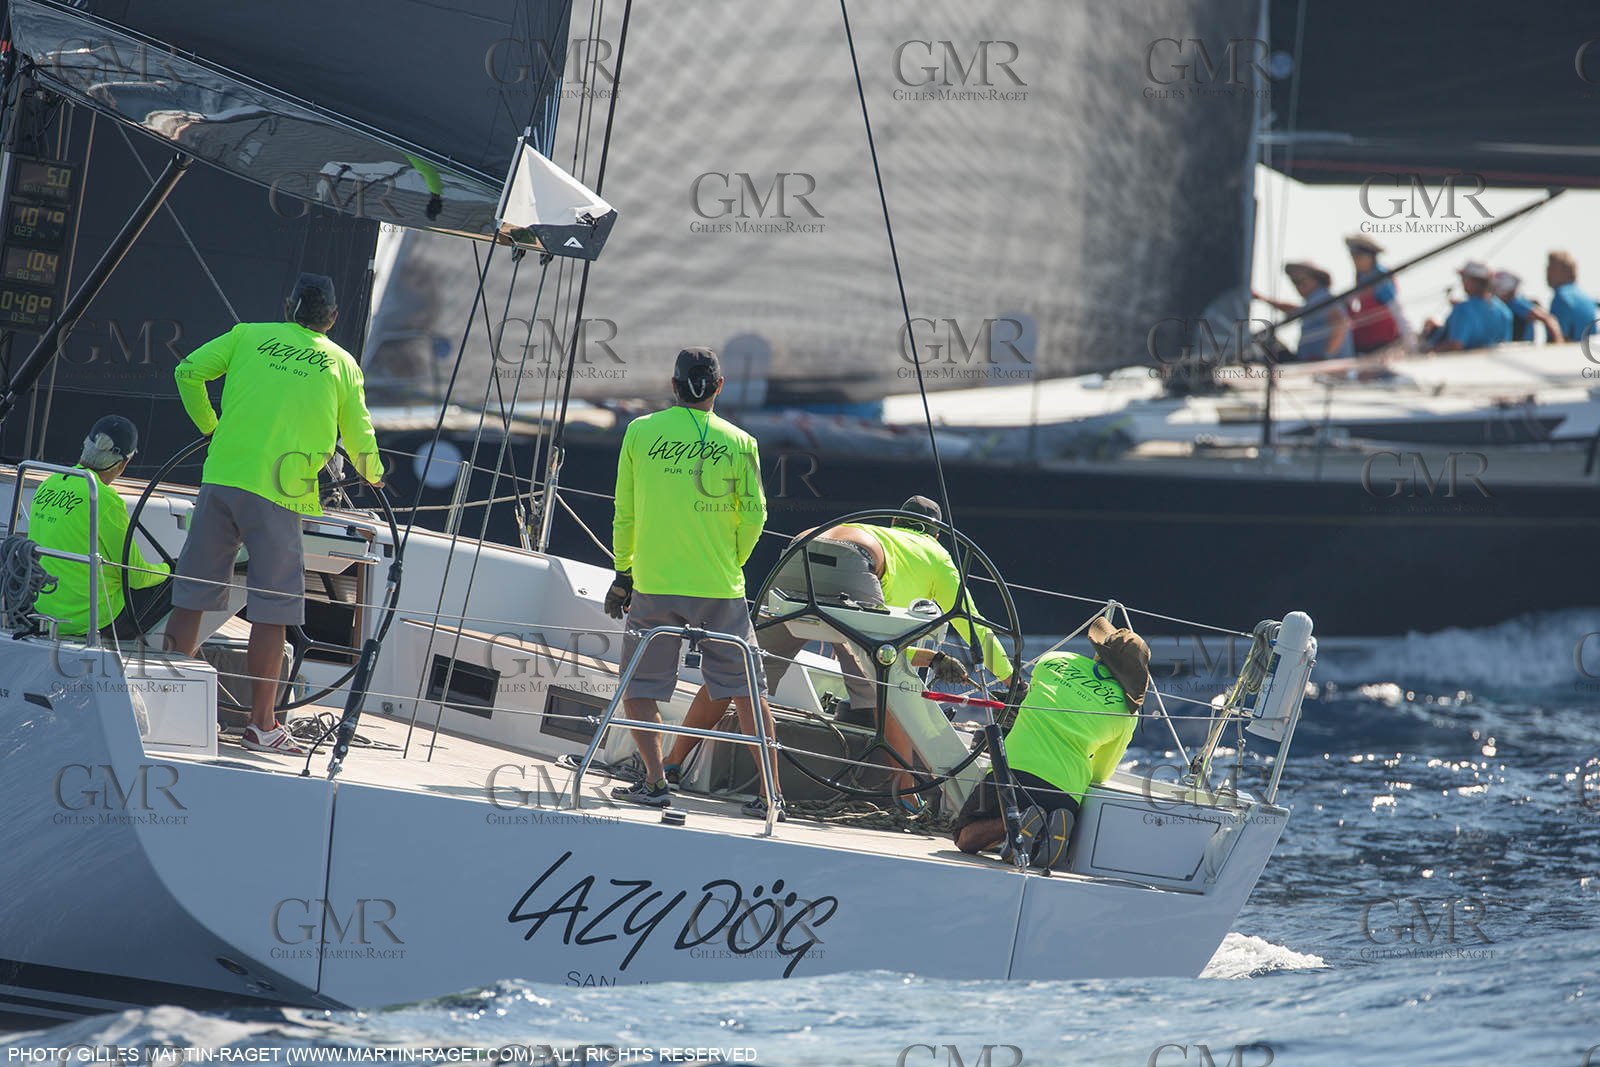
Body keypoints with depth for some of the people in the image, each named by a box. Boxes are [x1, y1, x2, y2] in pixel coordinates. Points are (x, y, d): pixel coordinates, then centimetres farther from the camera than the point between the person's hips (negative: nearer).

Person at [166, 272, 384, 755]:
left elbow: (188, 372, 8)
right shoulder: (342, 363, 10)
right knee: (272, 608, 2)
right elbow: (359, 435, 11)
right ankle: (262, 724, 2)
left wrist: (208, 425, 25)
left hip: (222, 477, 2)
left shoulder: (249, 336, 12)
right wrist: (373, 475, 32)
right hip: (279, 495, -2)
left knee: (192, 593, 9)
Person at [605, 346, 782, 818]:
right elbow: (753, 517, 3)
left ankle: (655, 782, 1)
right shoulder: (740, 443, 0)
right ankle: (770, 793, 4)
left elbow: (625, 513, 5)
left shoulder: (640, 433, 1)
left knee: (638, 686, 12)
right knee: (748, 691, 7)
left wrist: (623, 573, 16)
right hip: (720, 590, 1)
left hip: (654, 585, -1)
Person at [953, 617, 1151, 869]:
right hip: (1067, 788, 1)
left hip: (1014, 766, -1)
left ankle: (1017, 823, -16)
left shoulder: (1052, 661, 15)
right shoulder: (1127, 713, 12)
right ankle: (1054, 827, -13)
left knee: (966, 839, 13)